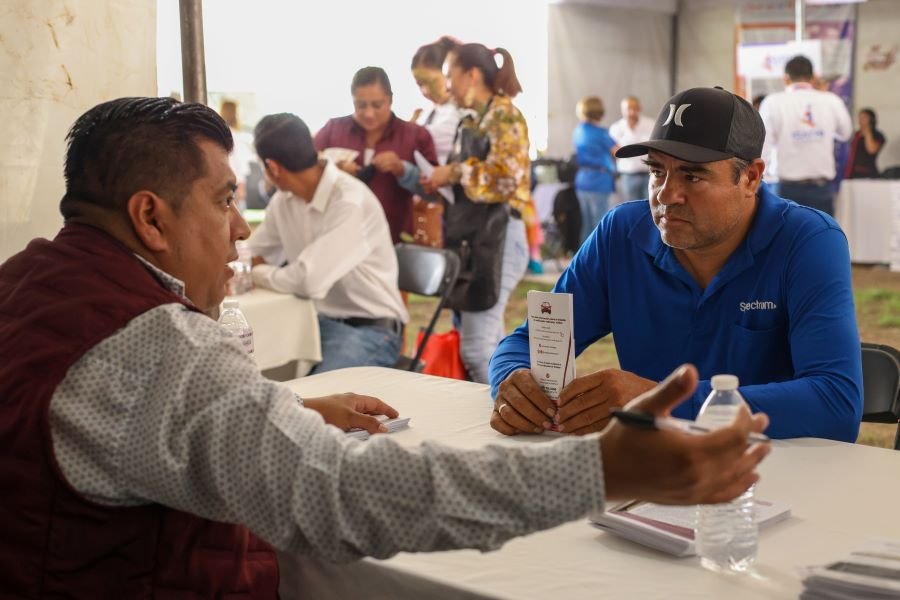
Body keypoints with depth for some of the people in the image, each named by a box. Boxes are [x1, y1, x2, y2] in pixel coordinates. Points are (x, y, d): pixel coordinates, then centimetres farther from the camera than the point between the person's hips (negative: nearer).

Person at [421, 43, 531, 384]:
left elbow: (507, 176, -21)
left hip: (496, 238, -9)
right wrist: (439, 183, 8)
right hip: (473, 237, 10)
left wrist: (455, 172, -12)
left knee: (476, 347, -10)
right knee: (490, 343, 14)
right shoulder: (472, 122, 18)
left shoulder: (505, 116, -8)